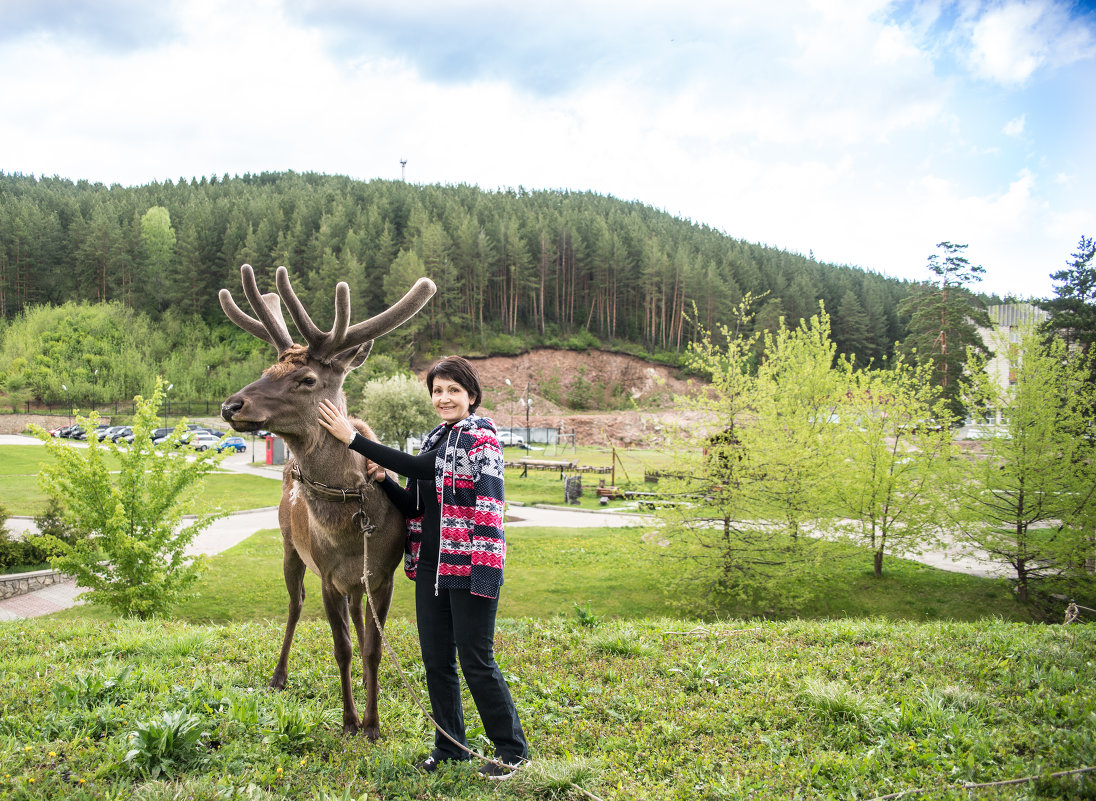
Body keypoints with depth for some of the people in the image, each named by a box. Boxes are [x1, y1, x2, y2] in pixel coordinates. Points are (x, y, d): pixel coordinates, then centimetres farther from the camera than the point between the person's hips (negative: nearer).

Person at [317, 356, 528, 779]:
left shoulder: (481, 438, -10)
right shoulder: (435, 440, 14)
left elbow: (420, 467, -20)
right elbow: (416, 505, 14)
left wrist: (353, 438, -19)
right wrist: (384, 479, -6)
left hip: (470, 565, -7)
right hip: (431, 565, 7)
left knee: (476, 661, -2)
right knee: (436, 660, 11)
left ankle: (512, 748, 15)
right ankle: (450, 746, 26)